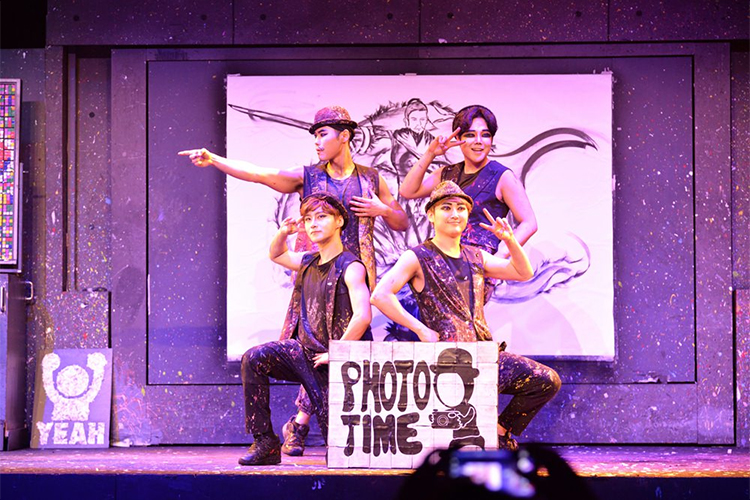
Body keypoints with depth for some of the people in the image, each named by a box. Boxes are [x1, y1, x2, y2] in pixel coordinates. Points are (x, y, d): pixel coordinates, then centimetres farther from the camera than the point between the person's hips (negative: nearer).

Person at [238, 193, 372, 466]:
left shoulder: (350, 267, -12)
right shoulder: (308, 262, 12)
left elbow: (362, 316, -25)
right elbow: (276, 255, 33)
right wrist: (283, 233, 12)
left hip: (326, 361, -6)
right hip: (301, 351, 6)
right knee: (253, 359, -21)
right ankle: (265, 444, -16)